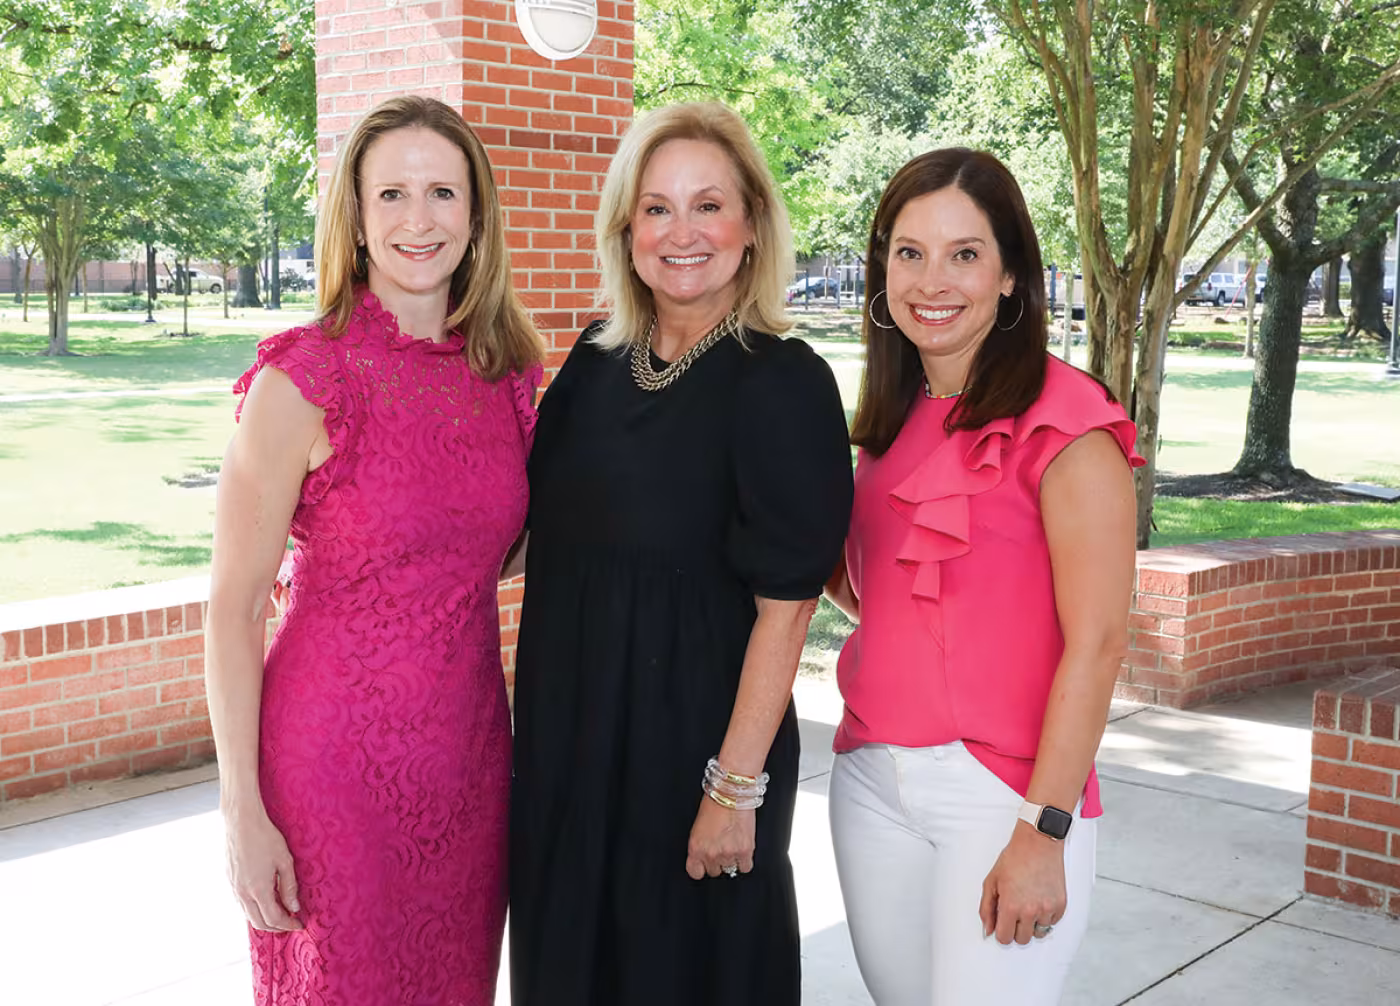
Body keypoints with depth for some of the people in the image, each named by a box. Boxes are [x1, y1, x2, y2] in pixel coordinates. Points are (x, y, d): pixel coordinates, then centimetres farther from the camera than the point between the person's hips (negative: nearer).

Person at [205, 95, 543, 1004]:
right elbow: (233, 605, -10)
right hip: (337, 751, -5)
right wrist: (242, 810, -12)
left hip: (471, 748, 5)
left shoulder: (511, 372, 3)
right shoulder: (302, 381, -12)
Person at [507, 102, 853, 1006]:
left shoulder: (781, 383, -14)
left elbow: (784, 608, -16)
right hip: (568, 731, 6)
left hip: (693, 731, -6)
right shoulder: (596, 361, 4)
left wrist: (736, 787, -20)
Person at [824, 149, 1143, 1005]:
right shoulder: (892, 419, 10)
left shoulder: (1063, 421, -11)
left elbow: (1098, 642, -14)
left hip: (1003, 789, -6)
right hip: (872, 778, 6)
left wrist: (1044, 831, -18)